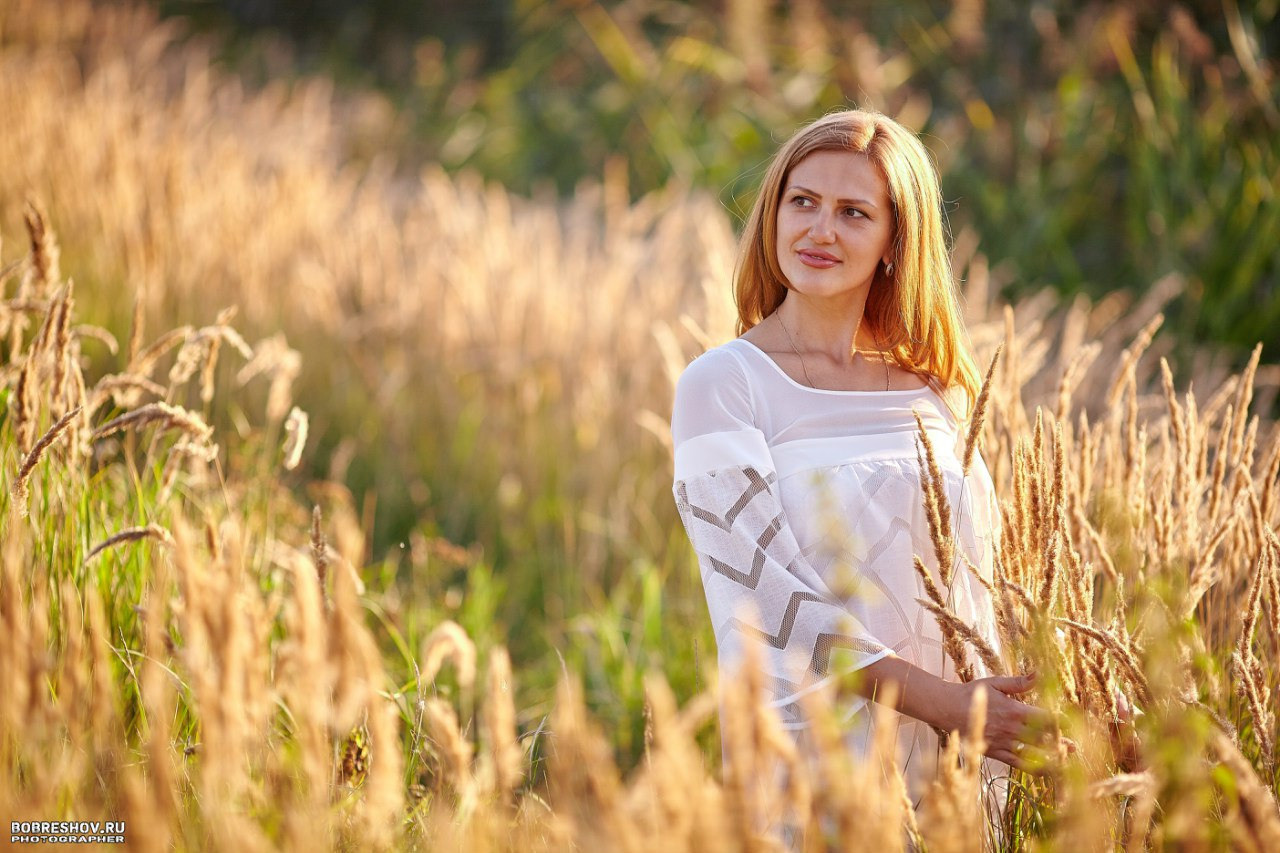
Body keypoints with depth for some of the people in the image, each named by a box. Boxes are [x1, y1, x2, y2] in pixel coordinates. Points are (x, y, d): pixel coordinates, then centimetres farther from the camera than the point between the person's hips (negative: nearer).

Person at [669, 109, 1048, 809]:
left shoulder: (937, 391, 8)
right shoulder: (721, 384, -6)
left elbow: (970, 582, 14)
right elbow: (762, 593, -14)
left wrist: (1003, 719, 2)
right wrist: (942, 702, -20)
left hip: (957, 759, 4)